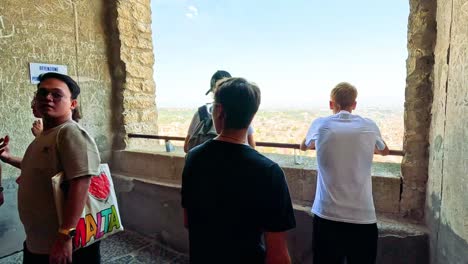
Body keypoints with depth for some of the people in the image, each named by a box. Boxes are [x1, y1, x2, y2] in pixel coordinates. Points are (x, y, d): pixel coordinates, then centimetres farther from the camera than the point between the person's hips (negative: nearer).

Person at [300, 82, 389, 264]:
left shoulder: (320, 125, -2)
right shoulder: (369, 126, 1)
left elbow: (304, 146, 19)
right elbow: (384, 151, 23)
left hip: (327, 215, 0)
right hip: (363, 217, 1)